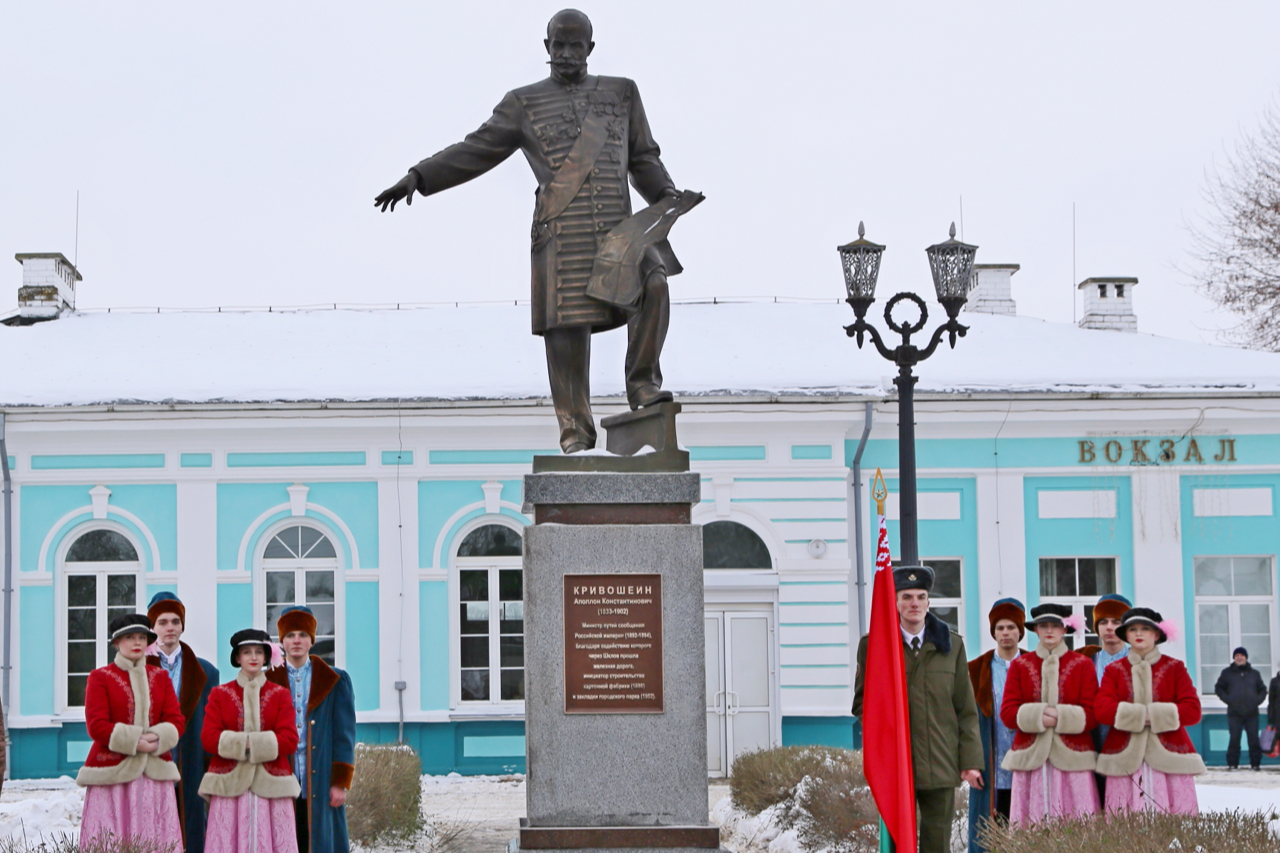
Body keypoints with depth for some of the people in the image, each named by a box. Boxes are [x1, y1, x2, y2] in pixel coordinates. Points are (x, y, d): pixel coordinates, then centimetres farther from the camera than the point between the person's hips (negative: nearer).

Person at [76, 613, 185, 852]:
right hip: (113, 770, -3)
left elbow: (177, 720, 7)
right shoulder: (100, 677, 4)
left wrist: (156, 738, -13)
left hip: (155, 769, 3)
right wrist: (135, 741, -15)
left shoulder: (159, 677, 16)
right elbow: (96, 725, -6)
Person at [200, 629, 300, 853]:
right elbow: (208, 738, 0)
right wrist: (244, 743, -13)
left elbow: (290, 740, 0)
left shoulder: (280, 695, 12)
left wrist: (250, 744, -11)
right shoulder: (220, 694, 11)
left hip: (270, 785, 0)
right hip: (229, 784, 0)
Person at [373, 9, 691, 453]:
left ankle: (642, 383, -10)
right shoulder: (524, 104, 12)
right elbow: (475, 151, 9)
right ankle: (576, 431, 2)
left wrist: (668, 197, 1)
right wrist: (417, 177, -2)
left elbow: (643, 159, 19)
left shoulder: (620, 93, 17)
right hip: (560, 230, -1)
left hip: (617, 225, 1)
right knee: (567, 326, -6)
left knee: (653, 285, -24)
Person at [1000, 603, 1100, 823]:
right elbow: (1007, 712, 5)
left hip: (1072, 758, -1)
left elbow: (1092, 714, 2)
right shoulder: (1020, 665, 13)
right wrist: (1037, 715, -11)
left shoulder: (1082, 664, 10)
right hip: (1030, 758, 1)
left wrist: (1060, 716, -12)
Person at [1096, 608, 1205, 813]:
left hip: (1169, 757, 0)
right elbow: (1103, 710, -3)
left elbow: (1193, 710, -1)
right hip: (1125, 760, 0)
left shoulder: (1174, 668, 12)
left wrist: (1153, 715, -11)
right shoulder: (1115, 670, 13)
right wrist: (1142, 714, -14)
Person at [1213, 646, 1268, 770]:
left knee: (1254, 739, -1)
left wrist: (1257, 700, -1)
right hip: (1234, 713, -1)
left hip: (1251, 713, 1)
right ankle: (1232, 763, -1)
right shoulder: (1227, 673, 9)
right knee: (1234, 739, -5)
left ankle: (1256, 763, 4)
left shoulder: (1254, 673, 14)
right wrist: (1227, 699, -5)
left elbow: (1262, 690, 18)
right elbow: (1219, 688, 10)